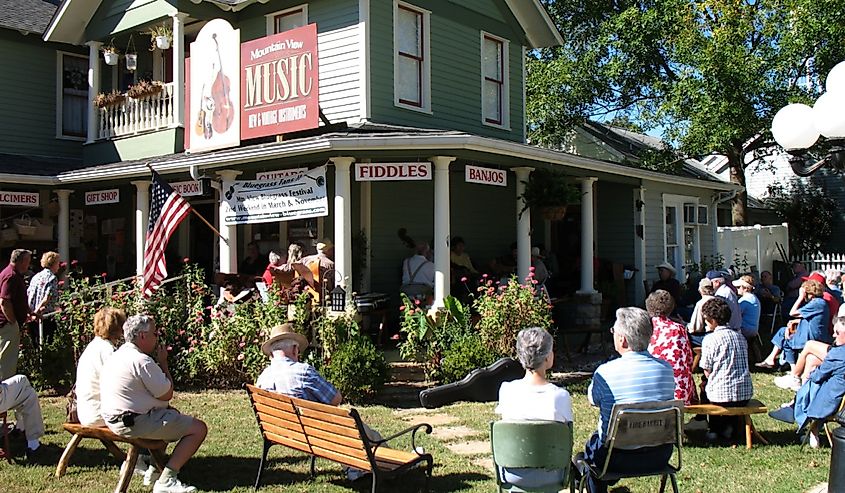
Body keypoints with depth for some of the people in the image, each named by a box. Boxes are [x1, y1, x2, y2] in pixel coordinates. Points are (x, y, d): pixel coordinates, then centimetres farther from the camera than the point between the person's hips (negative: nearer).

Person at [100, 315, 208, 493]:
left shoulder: (116, 356, 11)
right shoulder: (142, 361, -21)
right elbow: (167, 395, -13)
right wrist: (163, 362, -5)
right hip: (135, 423, -10)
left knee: (172, 413, 32)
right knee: (199, 428, -8)